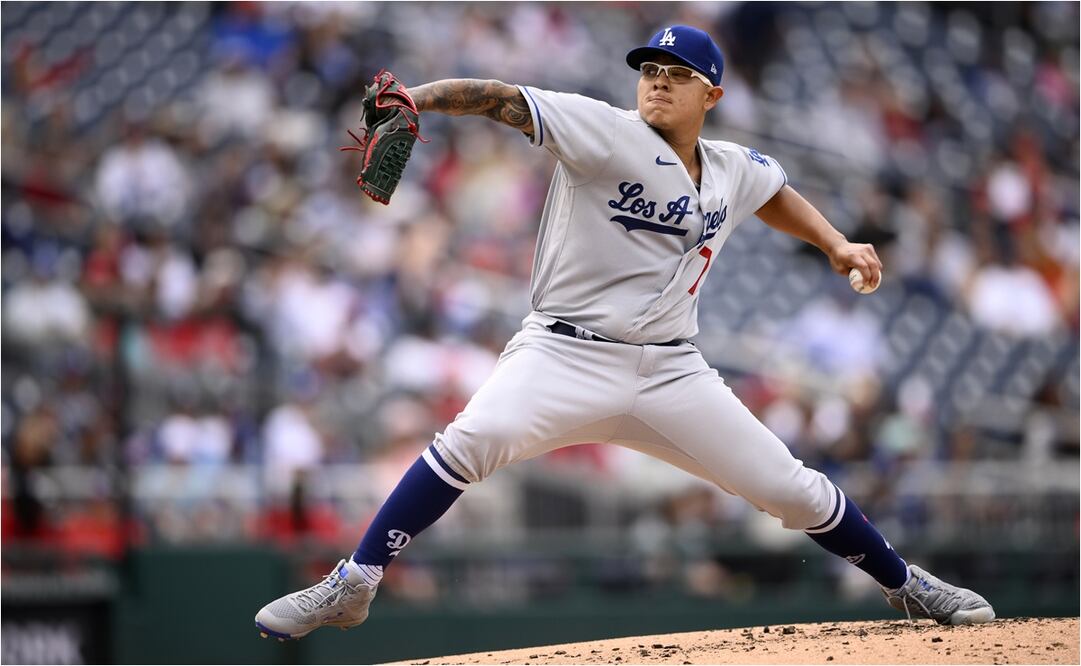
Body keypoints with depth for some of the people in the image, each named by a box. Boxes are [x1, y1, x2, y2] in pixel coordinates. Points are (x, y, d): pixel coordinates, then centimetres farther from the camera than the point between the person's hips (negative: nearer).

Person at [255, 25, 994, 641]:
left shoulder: (735, 172, 9)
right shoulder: (607, 134, -8)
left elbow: (775, 192, 33)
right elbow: (503, 100, -21)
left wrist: (837, 245, 18)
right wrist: (410, 99, -36)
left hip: (670, 371, 4)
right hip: (566, 354, -4)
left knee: (789, 486, 3)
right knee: (473, 439, -31)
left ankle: (905, 584, 27)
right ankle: (352, 587, -23)